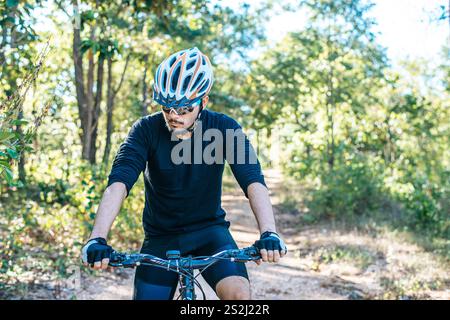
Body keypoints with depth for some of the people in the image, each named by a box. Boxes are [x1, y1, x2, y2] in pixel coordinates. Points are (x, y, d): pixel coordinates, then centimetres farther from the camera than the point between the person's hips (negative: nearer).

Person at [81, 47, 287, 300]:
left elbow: (253, 180, -26)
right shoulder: (147, 129, -15)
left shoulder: (224, 128, -14)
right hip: (161, 237, 1)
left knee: (238, 293, -25)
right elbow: (119, 182, -28)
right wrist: (98, 239, -43)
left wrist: (269, 233, -43)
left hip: (209, 231, -1)